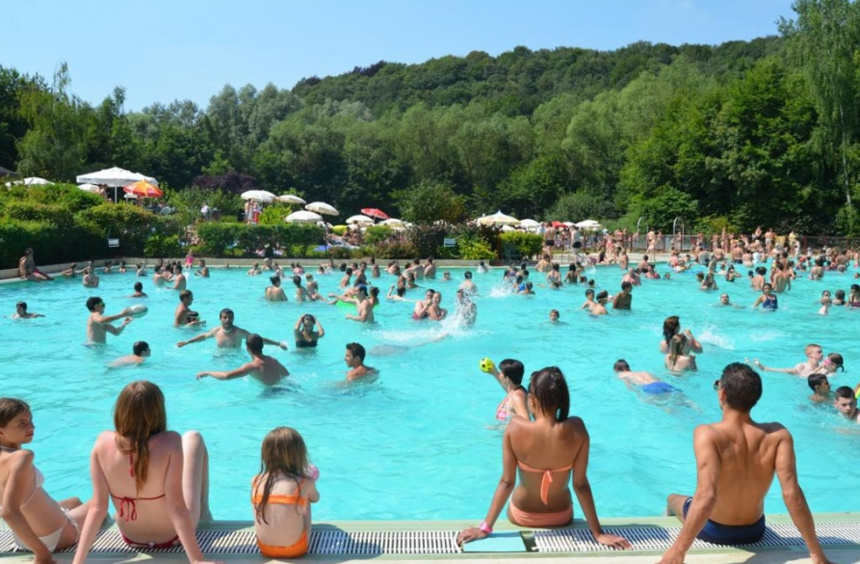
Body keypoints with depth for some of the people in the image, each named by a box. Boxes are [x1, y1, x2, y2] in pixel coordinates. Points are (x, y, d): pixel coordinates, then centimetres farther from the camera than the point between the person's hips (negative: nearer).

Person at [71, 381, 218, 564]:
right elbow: (176, 507, -30)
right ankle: (203, 514, 31)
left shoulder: (103, 443, -20)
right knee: (193, 437, 13)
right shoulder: (170, 442, -31)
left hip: (131, 538, 3)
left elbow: (97, 506, -18)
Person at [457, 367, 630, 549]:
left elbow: (507, 482, -23)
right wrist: (598, 533, -12)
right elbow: (580, 484, -21)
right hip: (561, 517, 1)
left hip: (522, 517, -1)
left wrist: (485, 527, -16)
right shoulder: (576, 429, -25)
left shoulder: (516, 428, -27)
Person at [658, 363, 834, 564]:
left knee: (673, 499, 30)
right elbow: (792, 494, -24)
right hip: (754, 532, 3)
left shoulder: (707, 434, -32)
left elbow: (706, 496, -41)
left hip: (713, 531, -3)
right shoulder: (778, 435, -21)